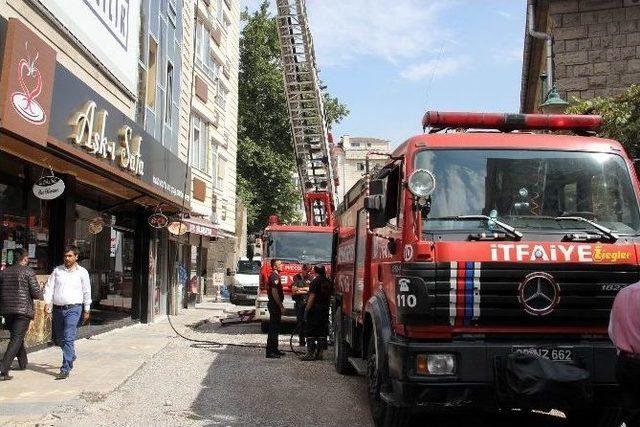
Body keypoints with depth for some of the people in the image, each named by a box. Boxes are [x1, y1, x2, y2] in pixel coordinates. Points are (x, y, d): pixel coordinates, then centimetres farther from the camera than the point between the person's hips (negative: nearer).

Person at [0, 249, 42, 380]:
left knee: (16, 336, 22)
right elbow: (36, 293, -9)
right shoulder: (28, 271, -6)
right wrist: (41, 296, 12)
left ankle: (23, 363, 36)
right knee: (16, 339, -5)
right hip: (23, 310, -6)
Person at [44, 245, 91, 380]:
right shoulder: (57, 270, 10)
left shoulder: (82, 272, 3)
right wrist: (47, 302, -8)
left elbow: (87, 292, 8)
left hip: (73, 308, -4)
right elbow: (49, 287, 7)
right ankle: (71, 356, 41)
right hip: (57, 308, 4)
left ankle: (66, 369, -14)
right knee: (59, 339, 14)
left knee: (68, 338, -14)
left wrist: (86, 310, 9)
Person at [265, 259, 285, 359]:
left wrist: (280, 305, 22)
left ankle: (274, 350, 22)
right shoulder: (274, 277, -16)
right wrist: (281, 306, -20)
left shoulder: (275, 276, 16)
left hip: (275, 305, 11)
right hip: (275, 305, -11)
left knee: (275, 328, 15)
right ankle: (270, 352, -7)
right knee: (273, 329, -8)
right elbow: (274, 293, -22)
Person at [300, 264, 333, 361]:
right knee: (322, 332, 9)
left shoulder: (315, 281, -12)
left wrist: (307, 310, -15)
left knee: (310, 332, -2)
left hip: (315, 309, -7)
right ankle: (319, 353, 11)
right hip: (325, 309, 7)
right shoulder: (329, 282, 9)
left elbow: (312, 296, -17)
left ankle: (310, 353, -4)